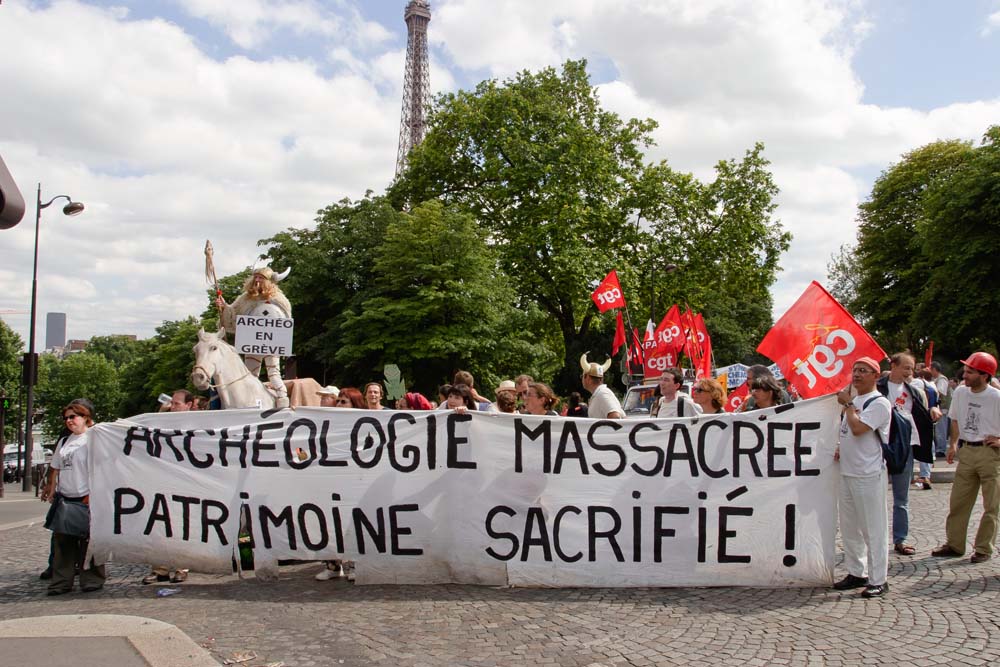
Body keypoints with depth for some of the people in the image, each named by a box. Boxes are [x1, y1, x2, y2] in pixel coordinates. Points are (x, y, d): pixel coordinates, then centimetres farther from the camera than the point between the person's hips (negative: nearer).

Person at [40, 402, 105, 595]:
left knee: (88, 541, 0)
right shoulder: (64, 442, 16)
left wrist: (92, 495, -16)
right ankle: (61, 581, 15)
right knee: (62, 541, 8)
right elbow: (55, 468, 21)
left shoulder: (92, 440, -7)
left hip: (85, 500, -7)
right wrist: (51, 489, 13)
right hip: (65, 499, 7)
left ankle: (92, 579, 9)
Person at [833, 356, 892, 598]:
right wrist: (841, 449, 8)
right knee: (849, 528, 14)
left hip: (869, 475, -9)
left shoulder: (879, 403, -11)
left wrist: (847, 404, -11)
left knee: (873, 528, -3)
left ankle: (879, 580, 4)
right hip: (847, 472, 9)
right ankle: (857, 573, 25)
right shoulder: (853, 401, 16)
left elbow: (857, 428, -23)